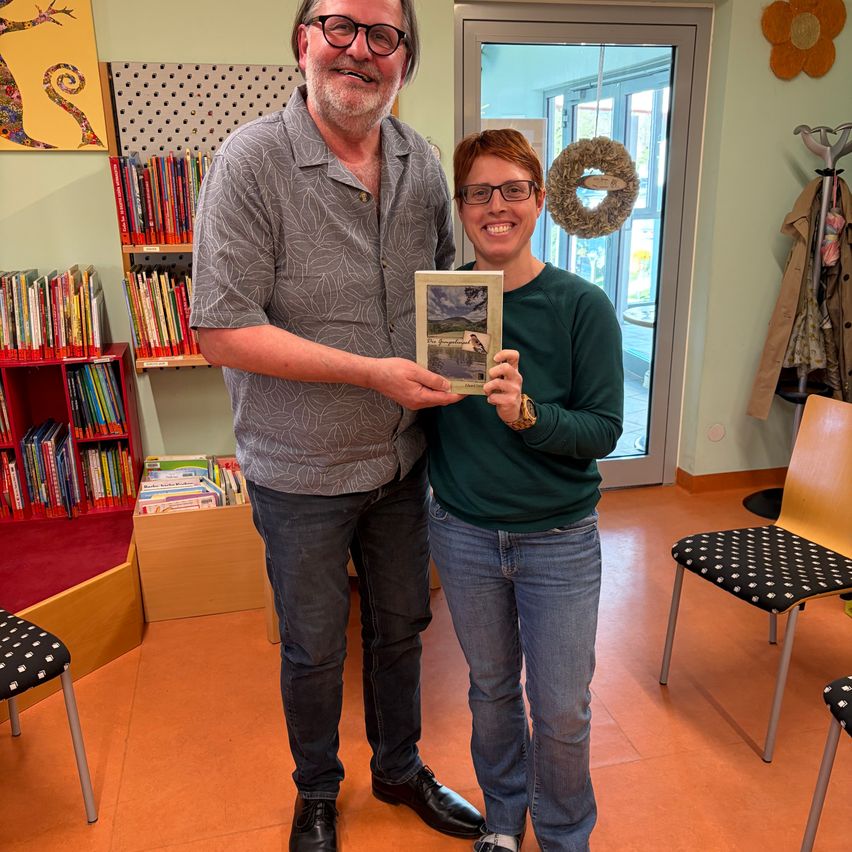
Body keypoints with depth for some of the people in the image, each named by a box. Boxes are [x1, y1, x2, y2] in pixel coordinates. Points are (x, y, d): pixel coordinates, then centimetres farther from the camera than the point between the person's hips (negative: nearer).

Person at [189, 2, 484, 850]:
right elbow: (222, 330, -20)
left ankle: (399, 770, 49)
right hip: (302, 472, -4)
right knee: (314, 651, 15)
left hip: (402, 459, 5)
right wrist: (373, 373, -23)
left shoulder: (422, 164, 1)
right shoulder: (252, 160, -16)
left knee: (400, 627, 22)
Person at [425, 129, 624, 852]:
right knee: (492, 688, 21)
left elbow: (604, 431, -13)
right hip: (465, 533, 2)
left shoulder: (583, 306, -11)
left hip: (560, 540, -2)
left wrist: (526, 413, -29)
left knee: (562, 710, 10)